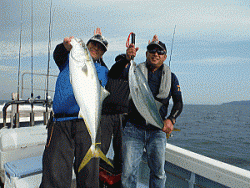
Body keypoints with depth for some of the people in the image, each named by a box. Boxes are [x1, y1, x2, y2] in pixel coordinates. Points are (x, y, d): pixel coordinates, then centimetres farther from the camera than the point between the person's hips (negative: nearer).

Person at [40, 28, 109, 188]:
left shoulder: (103, 71, 22)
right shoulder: (70, 59, 17)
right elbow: (58, 55, -1)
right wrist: (65, 46, -25)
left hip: (86, 123, 1)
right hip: (60, 124, 0)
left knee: (88, 172, 2)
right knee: (54, 171, -5)